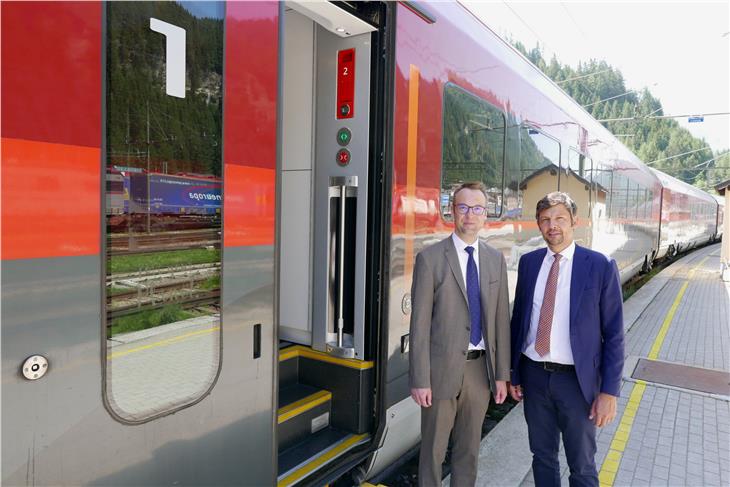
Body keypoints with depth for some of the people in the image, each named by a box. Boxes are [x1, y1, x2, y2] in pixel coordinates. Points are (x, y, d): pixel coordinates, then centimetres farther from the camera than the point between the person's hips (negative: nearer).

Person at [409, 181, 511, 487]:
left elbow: (501, 319, 6)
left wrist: (502, 373, 5)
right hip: (442, 368, -4)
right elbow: (420, 323, -10)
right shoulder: (430, 258, -9)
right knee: (433, 449, 12)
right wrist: (420, 380, -12)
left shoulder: (496, 259, 5)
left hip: (480, 367, 4)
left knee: (469, 450, 19)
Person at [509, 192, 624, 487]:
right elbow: (518, 318, 6)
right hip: (534, 376, 3)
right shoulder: (529, 262, 2)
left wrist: (609, 391, -9)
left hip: (577, 379, -3)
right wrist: (514, 373, 8)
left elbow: (613, 335, -7)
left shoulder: (600, 266, -9)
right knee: (542, 456, 20)